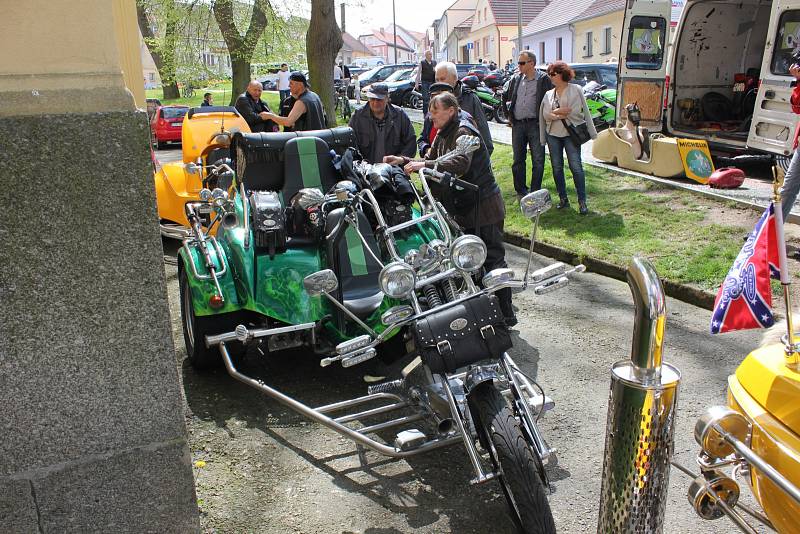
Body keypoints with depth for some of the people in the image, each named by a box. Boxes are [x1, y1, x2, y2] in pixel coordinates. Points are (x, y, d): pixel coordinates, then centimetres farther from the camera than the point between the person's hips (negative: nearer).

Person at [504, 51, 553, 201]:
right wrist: (509, 116, 15)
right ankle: (521, 191, 19)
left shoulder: (543, 79, -2)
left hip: (535, 124, -4)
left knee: (538, 160, -2)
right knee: (518, 159, 8)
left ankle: (535, 192, 6)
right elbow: (506, 97, 23)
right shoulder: (515, 79, 11)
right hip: (518, 125, 4)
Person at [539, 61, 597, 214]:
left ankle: (582, 201, -2)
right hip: (553, 134, 4)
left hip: (571, 133, -4)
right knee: (557, 167, 7)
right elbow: (544, 114, 3)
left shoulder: (576, 90, 0)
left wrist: (592, 132, -5)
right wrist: (556, 113, -16)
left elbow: (585, 111, -2)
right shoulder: (549, 94, 11)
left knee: (576, 167, -8)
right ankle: (563, 199, 18)